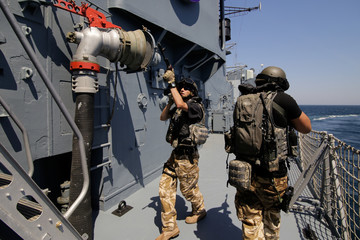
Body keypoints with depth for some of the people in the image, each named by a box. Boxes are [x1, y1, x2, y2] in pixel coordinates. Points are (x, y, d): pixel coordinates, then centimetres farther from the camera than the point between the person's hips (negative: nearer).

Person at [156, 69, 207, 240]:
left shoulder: (196, 106, -13)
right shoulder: (178, 107, 12)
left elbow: (181, 104, -33)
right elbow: (163, 117, 16)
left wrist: (171, 82, -25)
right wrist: (169, 101, 3)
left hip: (187, 156, -8)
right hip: (175, 154, 8)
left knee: (188, 189, 11)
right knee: (165, 188, 5)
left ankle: (200, 211, 42)